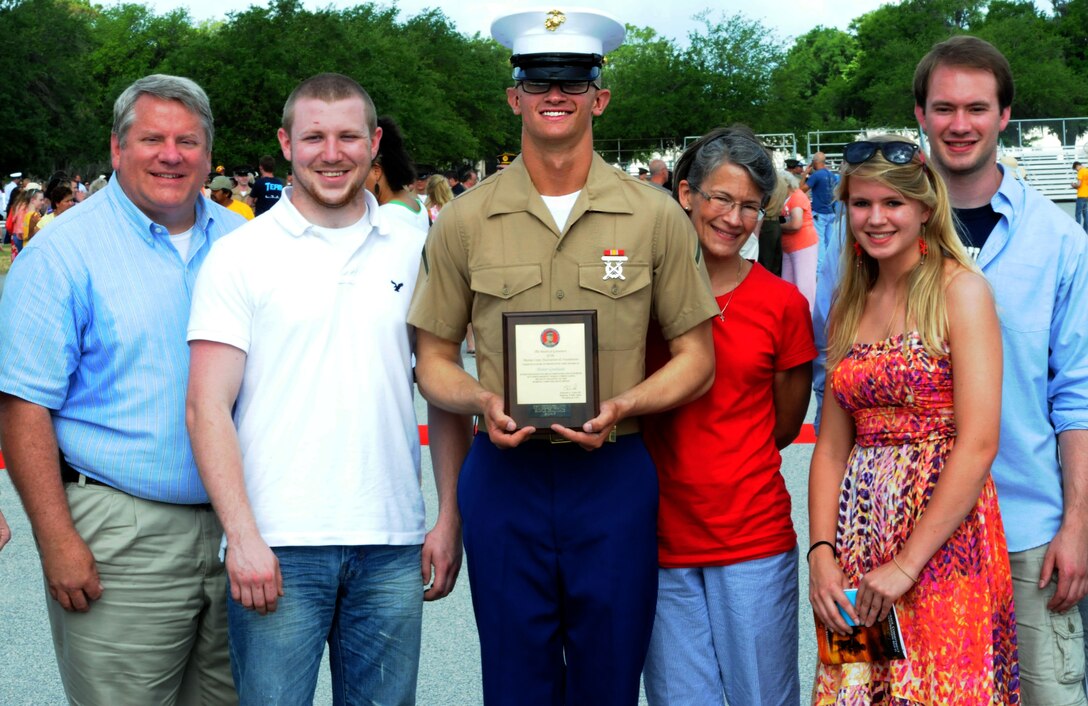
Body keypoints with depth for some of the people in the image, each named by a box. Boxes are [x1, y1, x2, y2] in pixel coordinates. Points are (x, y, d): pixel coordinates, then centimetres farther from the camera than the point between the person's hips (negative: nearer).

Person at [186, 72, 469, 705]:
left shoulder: (414, 251, 8)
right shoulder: (240, 256, 0)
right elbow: (208, 409, -5)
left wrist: (450, 518, 5)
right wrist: (243, 536, -13)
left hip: (393, 544, 3)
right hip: (276, 546, -2)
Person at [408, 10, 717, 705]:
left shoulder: (655, 215, 1)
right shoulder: (465, 220, 3)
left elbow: (696, 358, 5)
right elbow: (435, 360, 8)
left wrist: (621, 406, -13)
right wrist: (483, 401, -13)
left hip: (614, 476, 0)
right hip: (504, 475, 1)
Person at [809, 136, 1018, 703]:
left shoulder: (959, 289, -6)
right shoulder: (848, 306, 12)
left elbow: (979, 442, -14)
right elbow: (832, 444, 10)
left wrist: (906, 563, -16)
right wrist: (820, 552, -4)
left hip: (945, 535, -5)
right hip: (859, 530, 5)